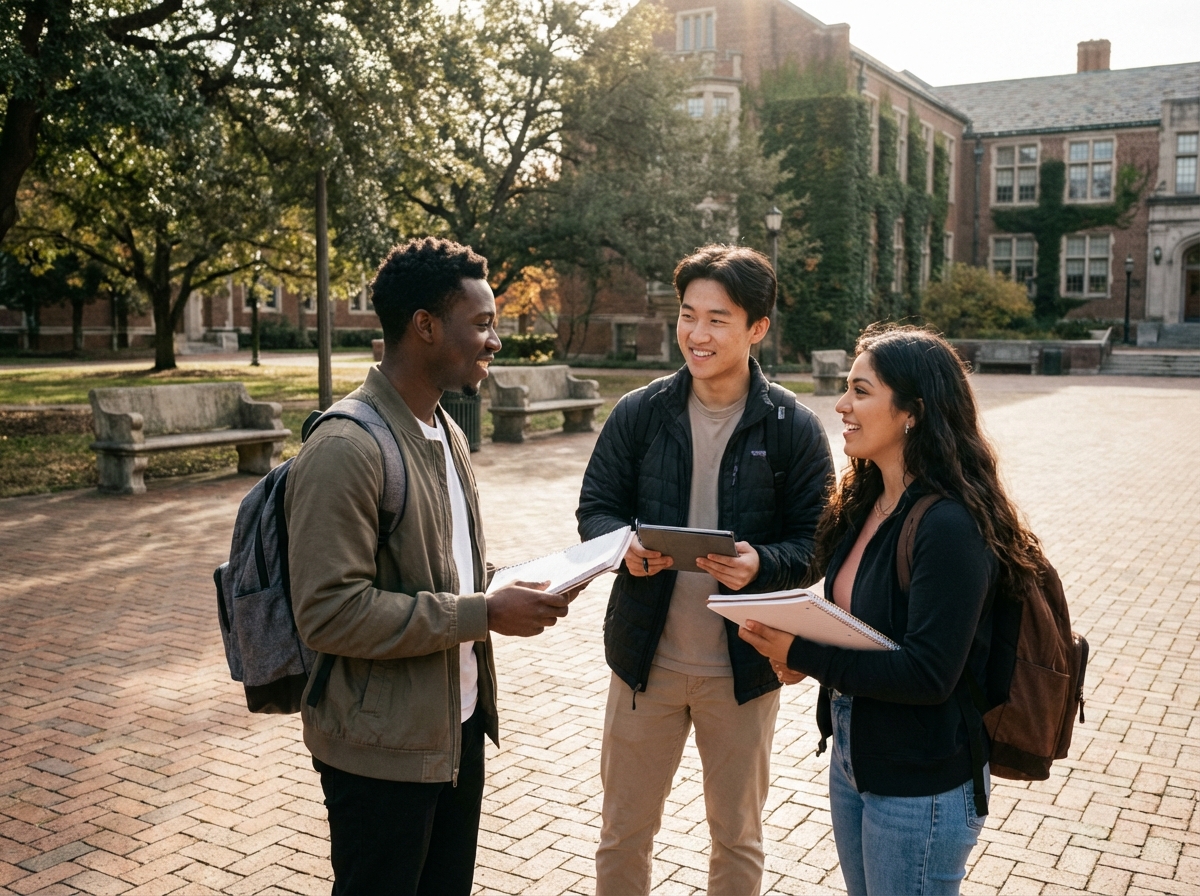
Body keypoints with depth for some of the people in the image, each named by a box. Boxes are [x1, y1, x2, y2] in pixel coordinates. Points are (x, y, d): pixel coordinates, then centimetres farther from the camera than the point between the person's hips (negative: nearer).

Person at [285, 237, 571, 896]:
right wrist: (484, 614, -23)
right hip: (382, 749, -8)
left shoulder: (447, 434, 9)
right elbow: (330, 613, -26)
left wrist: (512, 591, -1)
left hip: (458, 726, 9)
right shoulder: (344, 451, -21)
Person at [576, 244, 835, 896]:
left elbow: (815, 543, -7)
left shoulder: (793, 428, -8)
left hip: (744, 665, -1)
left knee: (738, 836, 19)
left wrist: (761, 565, -28)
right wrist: (625, 544, -21)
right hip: (646, 656, 1)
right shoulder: (637, 414, -3)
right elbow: (595, 506, 1)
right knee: (624, 831, 16)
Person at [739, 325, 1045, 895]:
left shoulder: (949, 527, -24)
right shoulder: (867, 503, 3)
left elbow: (929, 674, -27)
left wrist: (803, 655, -23)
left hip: (920, 784, -8)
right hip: (852, 756, 8)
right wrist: (797, 647, -6)